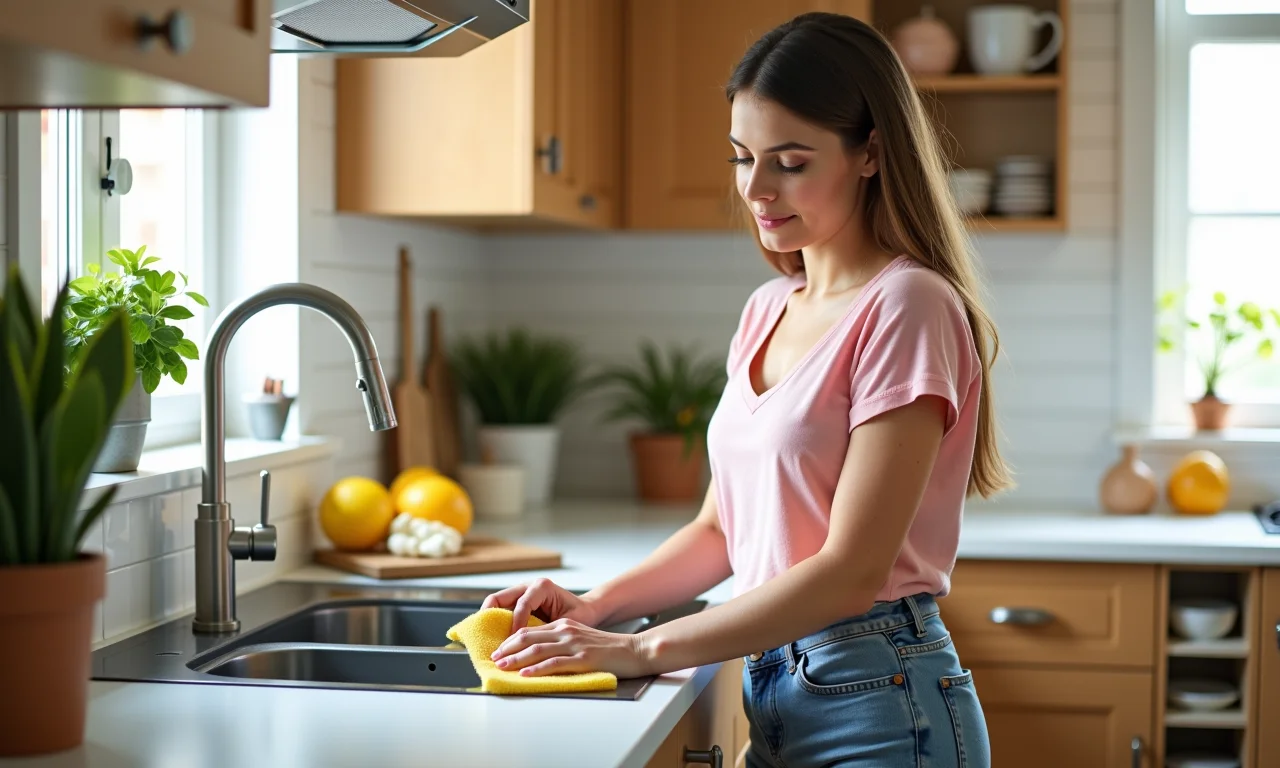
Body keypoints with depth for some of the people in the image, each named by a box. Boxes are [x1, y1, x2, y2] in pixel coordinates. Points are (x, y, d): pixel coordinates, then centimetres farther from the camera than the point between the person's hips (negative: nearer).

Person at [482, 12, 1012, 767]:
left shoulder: (906, 307, -15)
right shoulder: (768, 309, 8)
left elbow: (851, 572, -20)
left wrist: (642, 650, -20)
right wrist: (594, 608, -3)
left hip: (881, 704, -7)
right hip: (774, 697, 7)